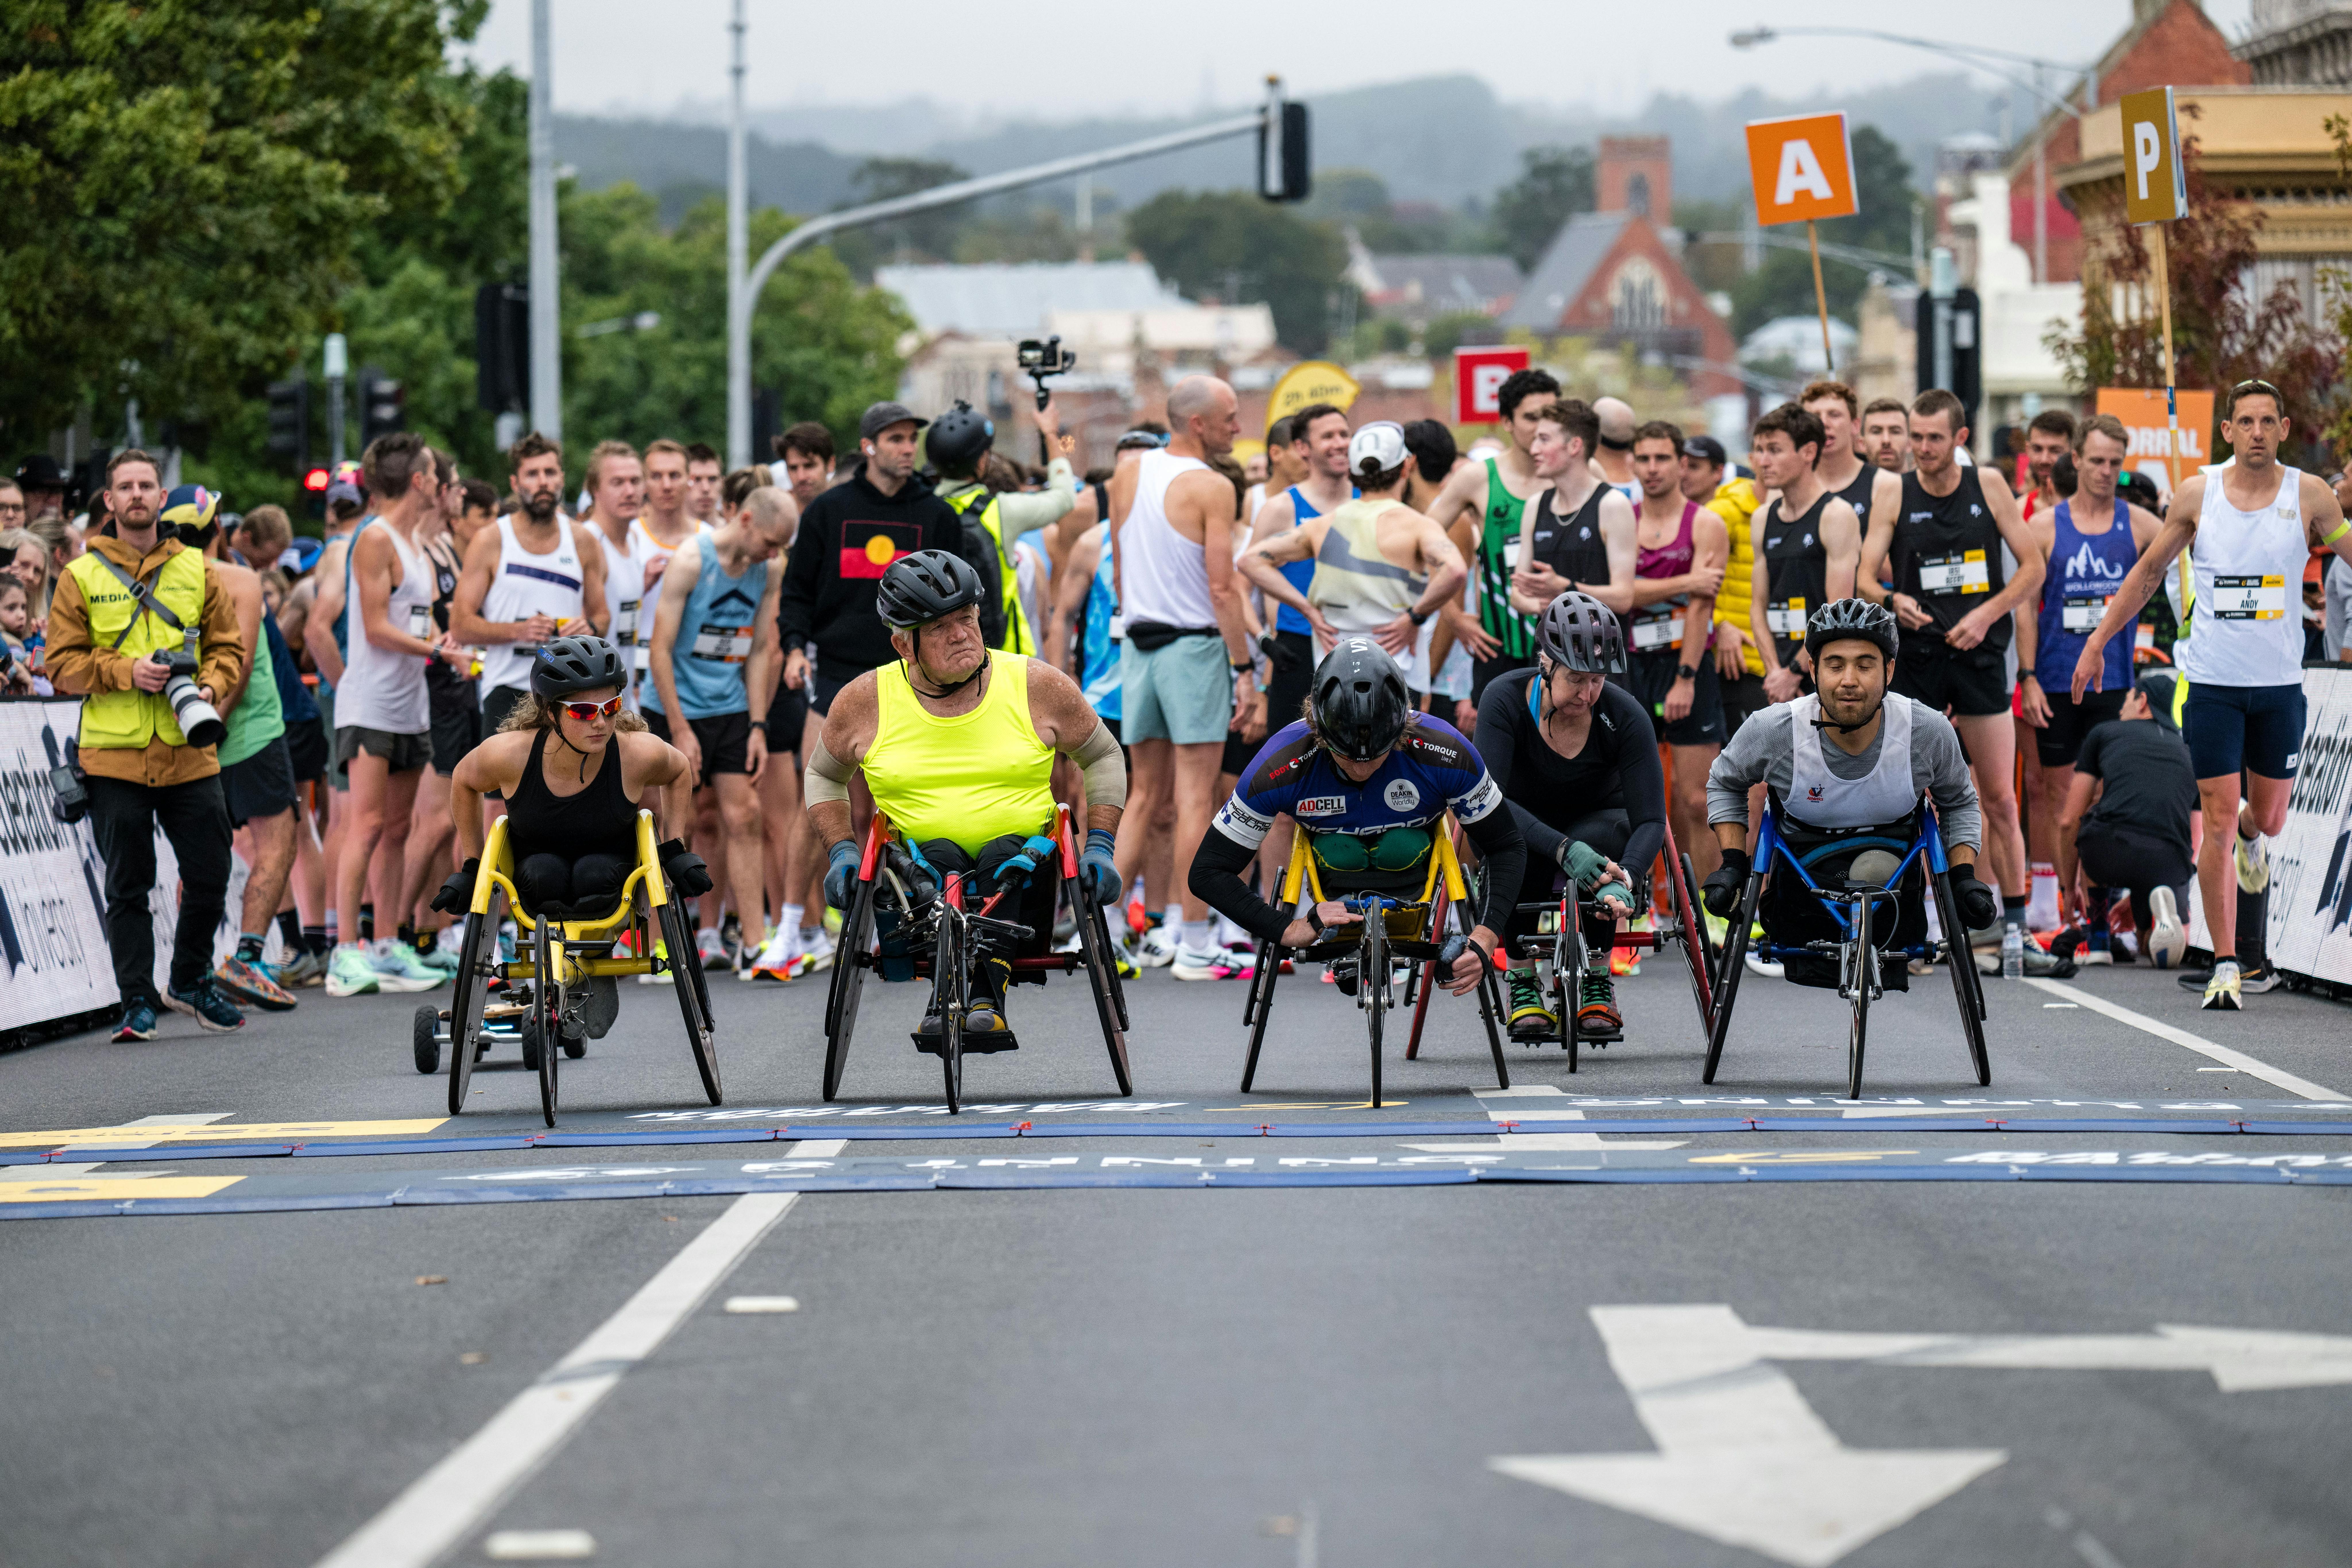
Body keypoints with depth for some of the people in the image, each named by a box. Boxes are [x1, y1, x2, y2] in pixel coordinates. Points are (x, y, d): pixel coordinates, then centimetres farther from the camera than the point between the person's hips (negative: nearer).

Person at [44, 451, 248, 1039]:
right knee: (128, 885, 1)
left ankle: (190, 981, 24)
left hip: (189, 751, 2)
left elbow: (228, 647, 12)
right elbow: (64, 663, -1)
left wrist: (210, 688, -9)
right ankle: (138, 1001, 7)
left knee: (210, 875, 4)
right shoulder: (81, 577, 4)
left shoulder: (197, 571, 10)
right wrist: (127, 672, -15)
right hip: (115, 756, -2)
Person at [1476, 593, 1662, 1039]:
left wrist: (1623, 880, -47)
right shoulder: (1505, 700, -26)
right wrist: (1563, 850, -49)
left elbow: (1651, 820, -25)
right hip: (1525, 821, -1)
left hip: (1596, 822, 1)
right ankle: (1521, 981, -16)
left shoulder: (1626, 715, -23)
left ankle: (1596, 984, -15)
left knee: (1595, 841, -36)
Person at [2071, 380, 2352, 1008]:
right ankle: (2225, 966, -1)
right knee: (2217, 824, -6)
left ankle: (2248, 836, 52)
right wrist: (2097, 643, 12)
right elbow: (2148, 572, 11)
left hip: (2280, 683, 1)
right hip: (2213, 682, -1)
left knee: (2269, 818, 13)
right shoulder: (2197, 495, -1)